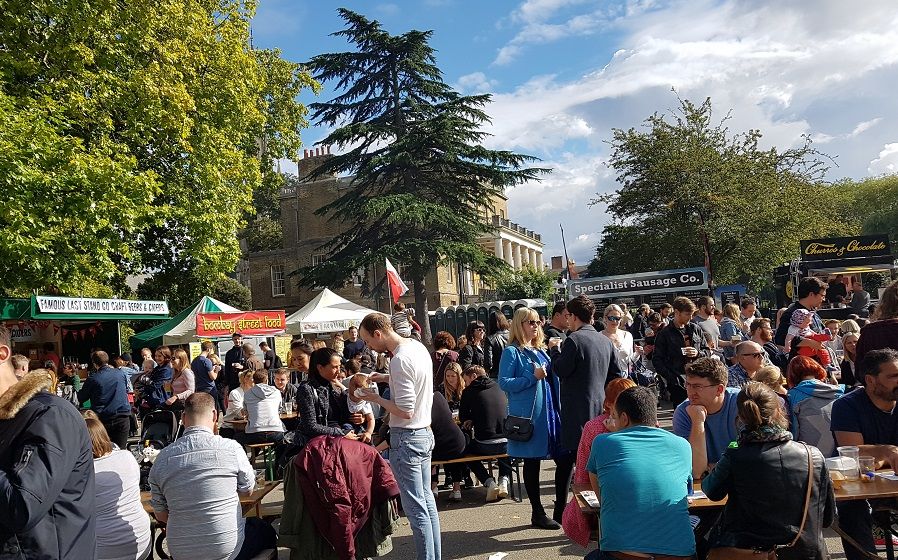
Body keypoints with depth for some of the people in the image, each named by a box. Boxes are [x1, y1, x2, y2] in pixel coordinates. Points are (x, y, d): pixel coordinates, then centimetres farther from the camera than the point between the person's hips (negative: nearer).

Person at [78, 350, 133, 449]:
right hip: (122, 418, 2)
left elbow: (81, 398, 6)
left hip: (103, 419, -2)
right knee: (120, 450, 3)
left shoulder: (92, 379, -6)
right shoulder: (121, 374, 3)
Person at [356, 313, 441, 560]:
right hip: (425, 433, 10)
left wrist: (377, 399, -10)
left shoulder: (399, 360, -23)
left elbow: (406, 411, -23)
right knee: (426, 498, 17)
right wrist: (386, 378, 14)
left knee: (415, 507, -2)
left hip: (407, 438, -10)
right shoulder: (418, 346, 5)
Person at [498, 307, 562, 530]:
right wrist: (533, 377, -18)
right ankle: (537, 513, 11)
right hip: (527, 415, -6)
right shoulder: (512, 352, -6)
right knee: (531, 461, 2)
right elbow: (504, 383, -14)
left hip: (546, 413, 6)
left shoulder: (540, 351, 15)